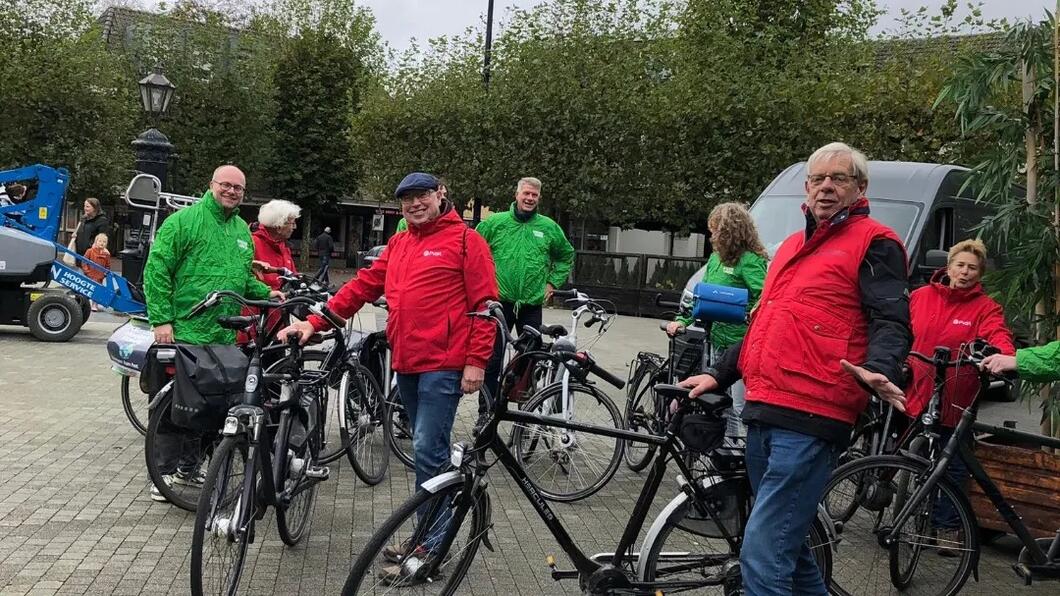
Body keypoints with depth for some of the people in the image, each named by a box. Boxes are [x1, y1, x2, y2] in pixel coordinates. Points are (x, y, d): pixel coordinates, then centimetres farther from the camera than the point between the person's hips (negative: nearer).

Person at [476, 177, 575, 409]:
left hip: (532, 304, 2)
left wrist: (553, 282, 12)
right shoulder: (494, 222, 0)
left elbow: (567, 255, 20)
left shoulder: (549, 227, 6)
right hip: (499, 301, -1)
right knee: (492, 358, 1)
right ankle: (486, 412, 10)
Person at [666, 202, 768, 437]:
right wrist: (683, 320, 9)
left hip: (741, 345, -9)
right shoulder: (715, 258, 13)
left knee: (740, 408, -7)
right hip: (718, 341, 9)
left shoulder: (750, 261, -12)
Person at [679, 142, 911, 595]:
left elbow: (891, 321, -10)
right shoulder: (793, 246, 25)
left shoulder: (874, 243, 1)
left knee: (762, 555, -13)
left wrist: (876, 370, -30)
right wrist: (718, 375, 23)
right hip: (763, 413, 9)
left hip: (809, 420, -9)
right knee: (784, 545, 18)